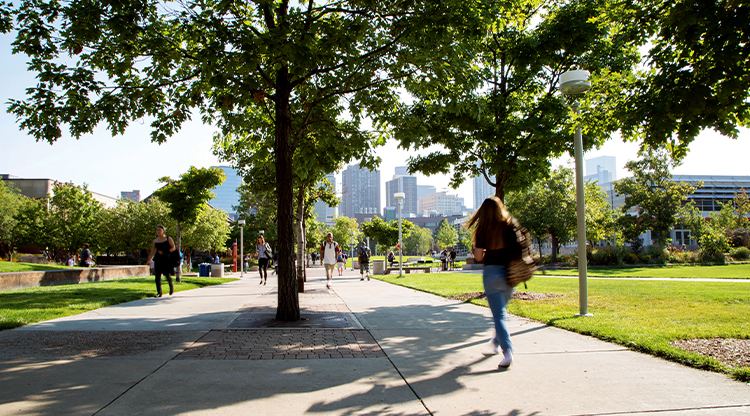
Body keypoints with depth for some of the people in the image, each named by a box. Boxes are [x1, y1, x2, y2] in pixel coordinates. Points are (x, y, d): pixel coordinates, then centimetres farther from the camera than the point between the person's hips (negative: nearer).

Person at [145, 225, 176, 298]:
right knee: (157, 275, -6)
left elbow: (173, 248, -2)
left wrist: (164, 252, -13)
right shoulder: (155, 240, 12)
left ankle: (171, 286, 24)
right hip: (158, 259, 4)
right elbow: (153, 251, 15)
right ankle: (159, 292, -2)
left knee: (167, 274, -8)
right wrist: (149, 259, 2)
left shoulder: (168, 238, 2)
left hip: (167, 259, -4)